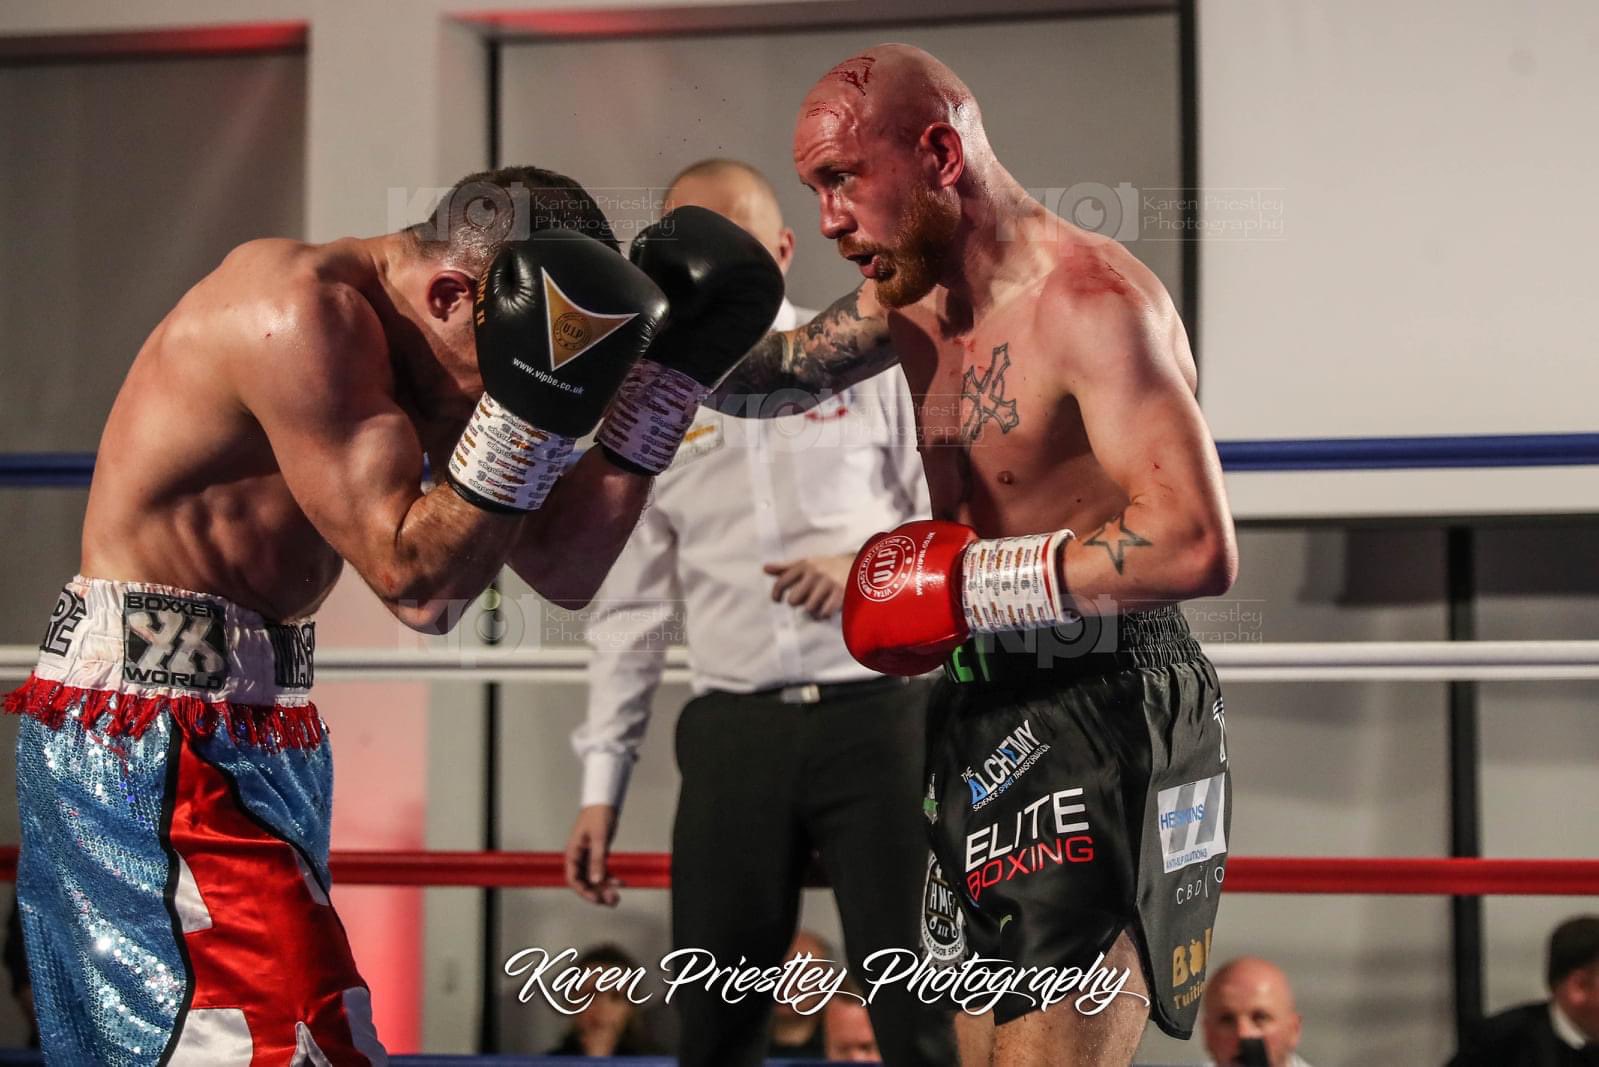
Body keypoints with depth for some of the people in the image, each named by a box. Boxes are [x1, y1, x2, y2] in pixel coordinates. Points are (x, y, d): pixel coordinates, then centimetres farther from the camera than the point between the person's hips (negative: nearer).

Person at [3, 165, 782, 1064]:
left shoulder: (418, 350, 8)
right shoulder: (302, 312, -19)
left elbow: (564, 569, 8)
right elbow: (417, 585, -21)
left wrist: (671, 373, 2)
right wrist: (528, 402, -27)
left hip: (253, 724, 10)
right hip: (150, 725, -10)